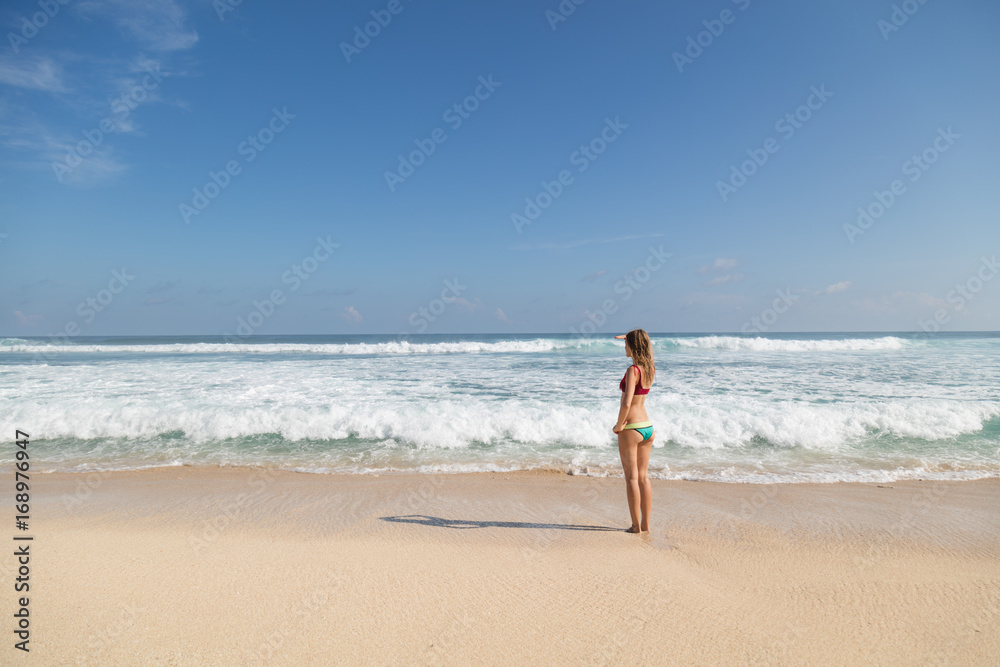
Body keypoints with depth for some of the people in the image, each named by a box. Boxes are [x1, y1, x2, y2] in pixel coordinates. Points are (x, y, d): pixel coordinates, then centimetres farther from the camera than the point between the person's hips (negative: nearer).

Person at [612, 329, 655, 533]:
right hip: (647, 426, 8)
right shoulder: (650, 369, 4)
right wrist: (630, 337, 24)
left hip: (631, 428, -8)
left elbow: (626, 403, -27)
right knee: (643, 477, 13)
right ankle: (646, 524, 19)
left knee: (632, 478, 2)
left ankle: (636, 525, 8)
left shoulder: (632, 370, -18)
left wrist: (619, 425, -14)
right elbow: (646, 350, 30)